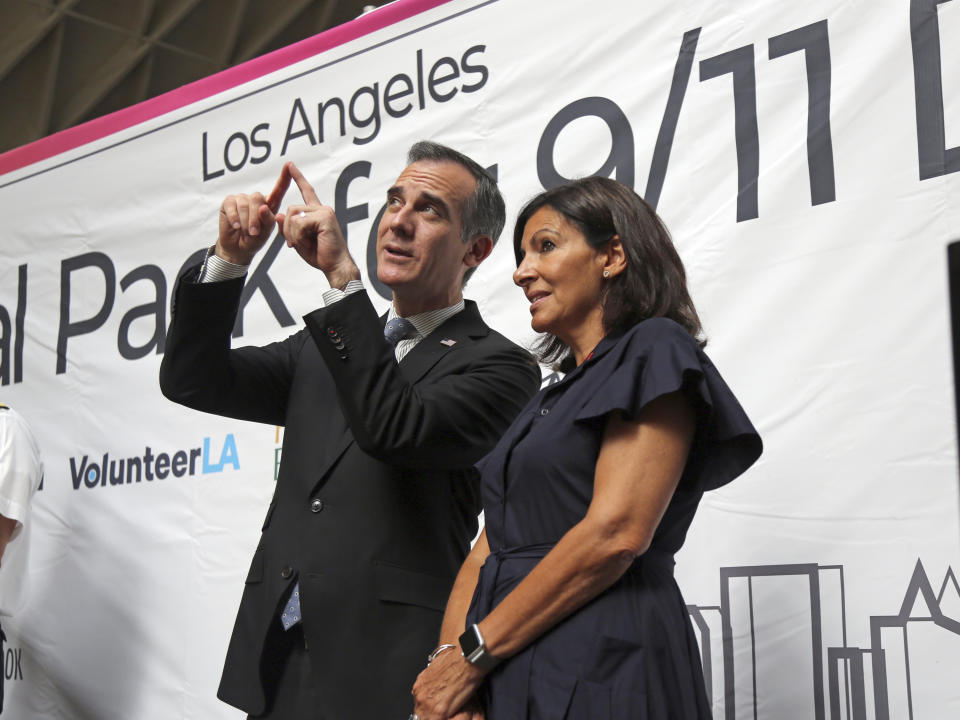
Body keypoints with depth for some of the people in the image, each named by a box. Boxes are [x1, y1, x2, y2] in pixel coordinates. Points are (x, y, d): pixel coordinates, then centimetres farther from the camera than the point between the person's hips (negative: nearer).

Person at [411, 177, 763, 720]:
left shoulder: (656, 352, -6)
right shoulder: (552, 401, 18)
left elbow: (615, 533, -18)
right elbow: (488, 551, 10)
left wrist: (474, 653, -14)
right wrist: (448, 656, -7)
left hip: (597, 675, -7)